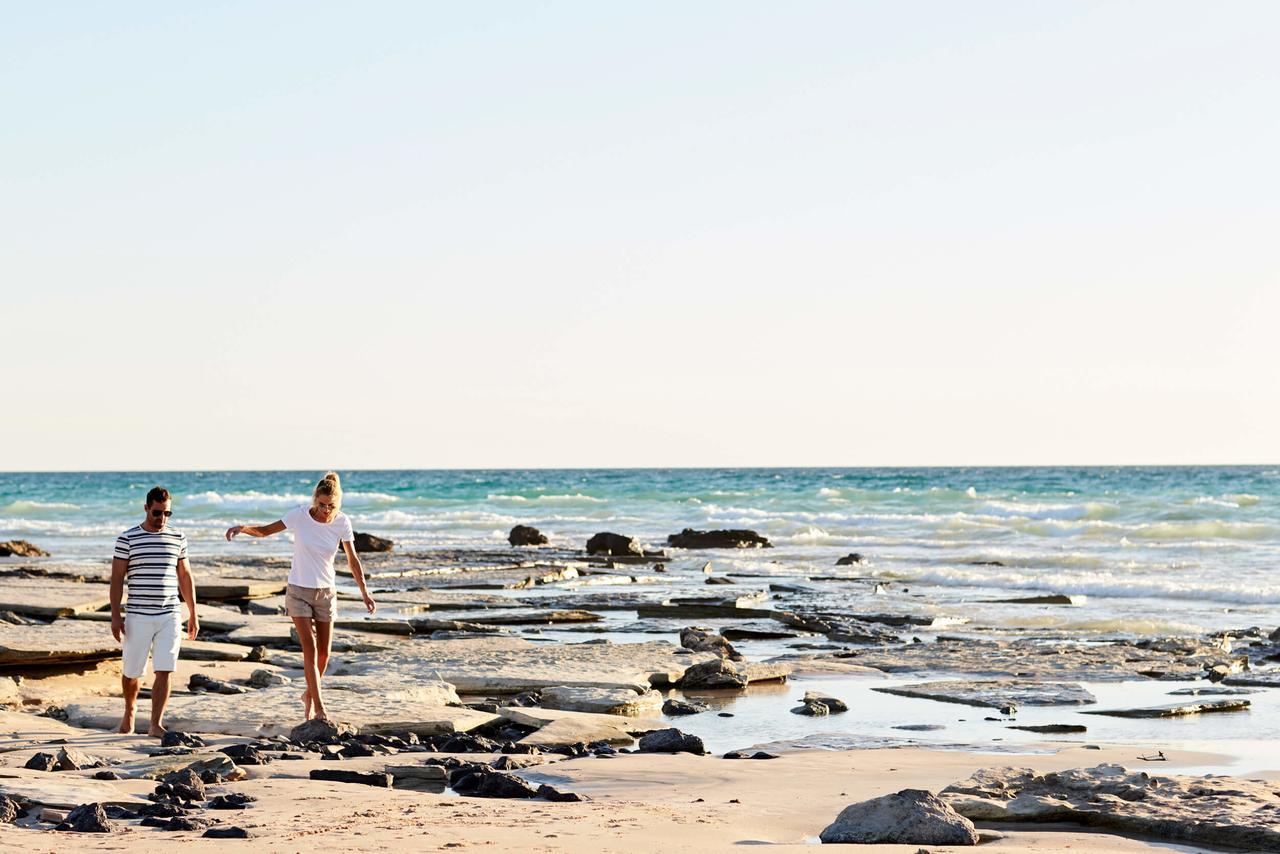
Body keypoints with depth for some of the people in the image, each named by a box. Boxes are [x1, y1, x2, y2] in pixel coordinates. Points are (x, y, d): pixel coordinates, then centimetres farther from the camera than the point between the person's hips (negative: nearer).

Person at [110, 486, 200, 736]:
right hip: (138, 616, -2)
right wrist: (115, 615, -8)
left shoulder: (178, 539, 7)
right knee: (132, 672, 9)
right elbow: (117, 578, -3)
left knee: (164, 671, -8)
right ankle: (130, 710, 36)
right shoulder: (127, 539, -3)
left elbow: (185, 577, 13)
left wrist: (193, 614, 12)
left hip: (170, 616, 2)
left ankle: (156, 724, -6)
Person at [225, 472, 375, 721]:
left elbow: (352, 560, 1)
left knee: (323, 653, 6)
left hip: (325, 593, 2)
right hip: (299, 591, -2)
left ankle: (309, 695, 31)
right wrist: (242, 528, -22)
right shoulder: (300, 515, -14)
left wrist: (364, 592, 0)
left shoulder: (342, 523, -8)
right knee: (310, 649, -11)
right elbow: (266, 530, -3)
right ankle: (319, 709, -10)